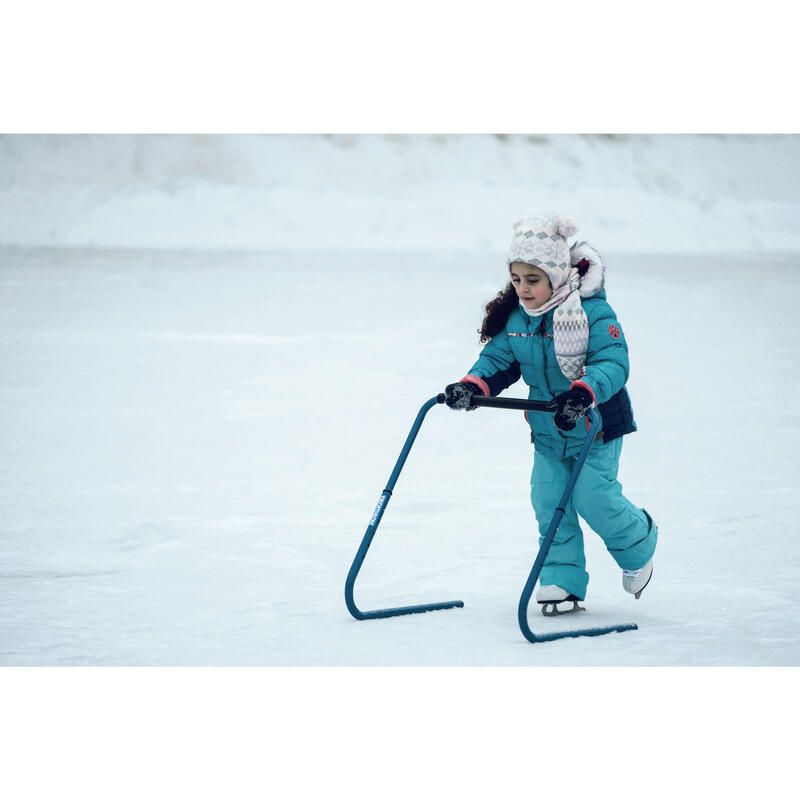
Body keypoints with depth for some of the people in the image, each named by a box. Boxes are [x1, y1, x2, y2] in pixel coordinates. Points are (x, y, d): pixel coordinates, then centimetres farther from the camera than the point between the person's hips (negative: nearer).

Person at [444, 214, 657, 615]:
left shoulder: (592, 312, -22)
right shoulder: (514, 319, -3)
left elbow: (612, 363, -31)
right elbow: (497, 360, 4)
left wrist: (582, 393, -49)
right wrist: (472, 386, -18)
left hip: (596, 426, -6)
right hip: (547, 430, 6)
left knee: (593, 498, -8)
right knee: (549, 501, 0)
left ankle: (639, 543, 23)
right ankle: (563, 581, 11)